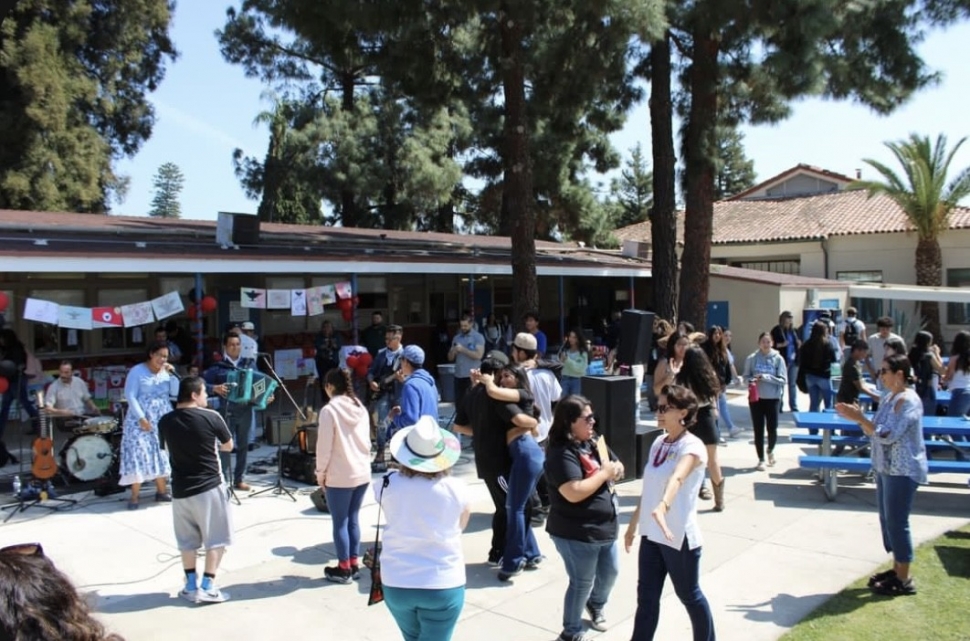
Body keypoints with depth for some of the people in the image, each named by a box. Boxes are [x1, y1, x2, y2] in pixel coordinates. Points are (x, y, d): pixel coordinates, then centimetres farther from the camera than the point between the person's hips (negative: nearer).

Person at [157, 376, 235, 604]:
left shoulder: (165, 421, 0)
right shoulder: (211, 417, -11)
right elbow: (228, 446, 2)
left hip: (180, 489, 4)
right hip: (209, 487, -4)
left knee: (187, 541, 16)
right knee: (215, 539, 7)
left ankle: (191, 587, 21)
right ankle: (207, 587, 5)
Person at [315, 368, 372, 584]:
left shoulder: (329, 409, -14)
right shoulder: (360, 407, 5)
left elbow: (324, 445, -12)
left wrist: (321, 472, 0)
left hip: (339, 476, -6)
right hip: (362, 473, 6)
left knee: (340, 522, 5)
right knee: (353, 518, 15)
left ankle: (344, 569, 14)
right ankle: (354, 564, 22)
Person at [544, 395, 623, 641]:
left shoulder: (593, 441, 3)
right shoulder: (561, 453, -24)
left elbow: (617, 466, 13)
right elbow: (574, 492, -33)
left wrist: (615, 469, -11)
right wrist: (603, 473, -21)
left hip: (605, 527, 9)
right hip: (577, 533, -9)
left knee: (610, 572, 25)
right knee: (582, 583, 6)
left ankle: (596, 605, 54)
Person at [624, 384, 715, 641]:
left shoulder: (692, 446, -17)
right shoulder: (658, 443, 6)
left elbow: (677, 478, -39)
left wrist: (663, 506, -56)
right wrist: (633, 525, 18)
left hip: (679, 536, -6)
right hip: (651, 533, 7)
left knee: (689, 595, 13)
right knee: (646, 596, 10)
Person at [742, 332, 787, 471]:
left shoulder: (778, 359, -5)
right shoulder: (752, 358, -3)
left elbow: (783, 380, -7)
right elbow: (745, 376, 5)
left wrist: (766, 377, -19)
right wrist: (752, 380, -16)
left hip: (773, 398, 0)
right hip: (756, 398, 1)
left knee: (772, 429, 1)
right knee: (758, 430, 4)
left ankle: (770, 451, 34)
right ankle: (761, 460, 18)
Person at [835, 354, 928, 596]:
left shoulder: (908, 400, -18)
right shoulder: (889, 398, 11)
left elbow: (888, 435, -24)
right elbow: (874, 432, 13)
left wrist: (860, 418, -24)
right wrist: (858, 417, -1)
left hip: (903, 471, -9)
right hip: (886, 468, 9)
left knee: (897, 522, -2)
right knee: (887, 520, 15)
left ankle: (904, 580, 9)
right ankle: (897, 569, 28)